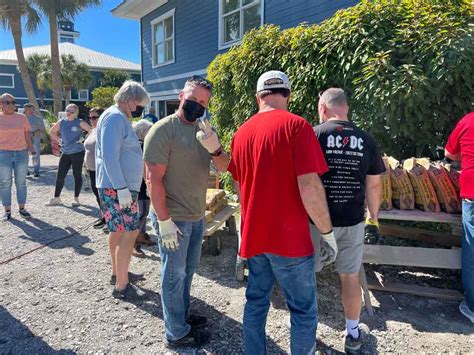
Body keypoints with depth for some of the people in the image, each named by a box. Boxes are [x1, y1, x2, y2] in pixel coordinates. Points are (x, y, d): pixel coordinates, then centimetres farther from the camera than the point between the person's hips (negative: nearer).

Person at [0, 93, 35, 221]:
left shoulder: (22, 117, 7)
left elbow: (27, 135, 11)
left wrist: (31, 149, 6)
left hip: (22, 153, 2)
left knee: (21, 182, 6)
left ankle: (22, 208, 14)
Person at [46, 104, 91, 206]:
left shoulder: (79, 123, -6)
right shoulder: (61, 122, 6)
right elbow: (52, 132, 21)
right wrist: (59, 140, 9)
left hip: (77, 152, -4)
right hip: (65, 153, 4)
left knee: (77, 175, 3)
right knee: (60, 175, 5)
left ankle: (76, 199, 13)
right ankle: (56, 198, 16)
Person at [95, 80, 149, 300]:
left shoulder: (120, 118, 17)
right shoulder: (115, 118, -15)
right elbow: (109, 156, -24)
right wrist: (122, 188, -26)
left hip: (121, 186, 11)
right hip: (117, 188, -11)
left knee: (118, 231, 18)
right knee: (129, 232, -9)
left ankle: (118, 273, 32)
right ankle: (121, 286, -1)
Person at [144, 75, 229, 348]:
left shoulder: (205, 129, 6)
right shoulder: (164, 129, -15)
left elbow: (224, 167, 0)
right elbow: (154, 178, -19)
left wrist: (214, 148, -21)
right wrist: (165, 220, -21)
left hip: (198, 216, 7)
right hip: (174, 218, -7)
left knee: (188, 269, 21)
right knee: (175, 274, 6)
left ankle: (184, 314, 40)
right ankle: (177, 333, 23)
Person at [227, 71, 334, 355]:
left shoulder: (242, 132, 7)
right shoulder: (296, 125, -12)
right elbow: (309, 186, -19)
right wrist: (328, 232, -8)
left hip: (253, 235, 6)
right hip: (289, 237, -6)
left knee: (256, 302, 20)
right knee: (304, 310, 10)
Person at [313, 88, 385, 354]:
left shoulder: (313, 135, -9)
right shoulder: (366, 140, 1)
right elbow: (374, 185, 5)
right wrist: (374, 216, 19)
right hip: (352, 221, 3)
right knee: (351, 276, 16)